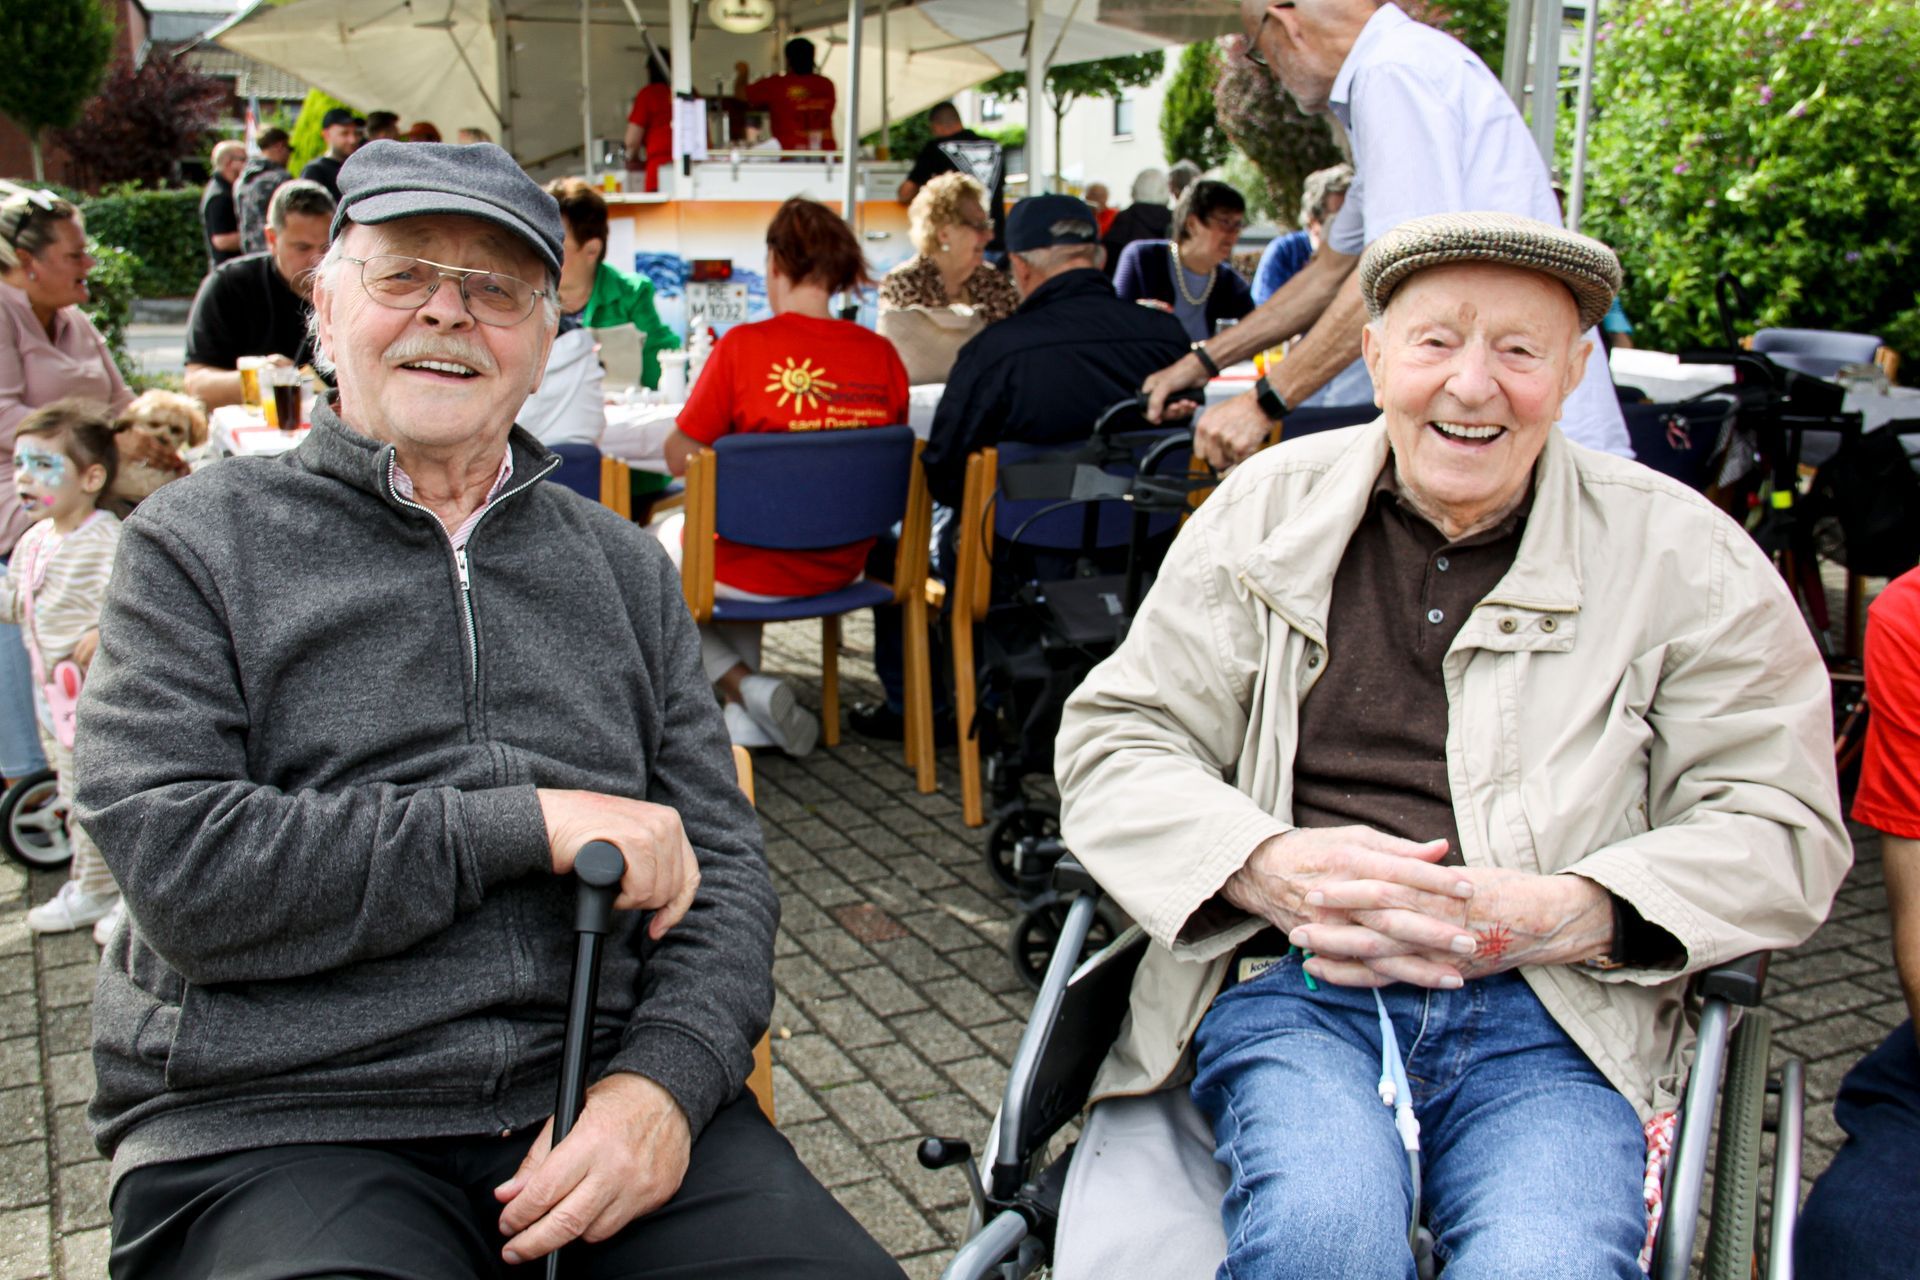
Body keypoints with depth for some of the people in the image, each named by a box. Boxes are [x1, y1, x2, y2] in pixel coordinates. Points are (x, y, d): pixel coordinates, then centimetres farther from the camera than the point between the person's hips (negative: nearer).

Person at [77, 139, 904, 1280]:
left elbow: (720, 864, 9)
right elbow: (179, 867, -8)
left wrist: (664, 1080, -9)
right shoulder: (198, 543, 5)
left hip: (600, 1097, 3)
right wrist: (534, 824, -11)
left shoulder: (623, 565, 14)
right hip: (278, 1125, -2)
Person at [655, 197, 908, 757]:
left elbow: (680, 457, -12)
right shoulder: (881, 353, -6)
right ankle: (748, 721, 26)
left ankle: (743, 686, 9)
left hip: (758, 570, -5)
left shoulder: (744, 345, -18)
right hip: (844, 564, 5)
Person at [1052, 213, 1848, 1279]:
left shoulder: (1682, 556, 8)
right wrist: (1275, 867, -14)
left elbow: (1778, 825, 6)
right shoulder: (1267, 510, 10)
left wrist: (1551, 916, -13)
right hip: (1287, 980, 0)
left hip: (1552, 1017, 0)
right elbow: (1114, 741, 6)